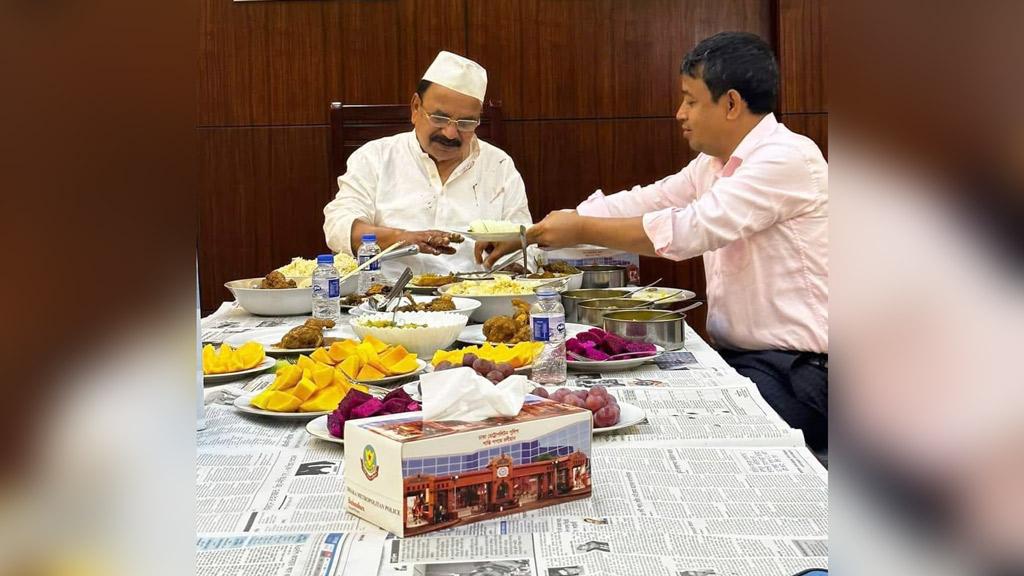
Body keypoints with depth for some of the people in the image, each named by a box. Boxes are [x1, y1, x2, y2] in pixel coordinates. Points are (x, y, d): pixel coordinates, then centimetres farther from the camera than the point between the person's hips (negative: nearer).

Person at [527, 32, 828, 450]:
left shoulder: (788, 157, -16)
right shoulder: (712, 164, 12)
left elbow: (690, 228, -24)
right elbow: (645, 201, 12)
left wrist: (581, 231, -17)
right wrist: (529, 232, 6)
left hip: (793, 371, -8)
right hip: (734, 354, 8)